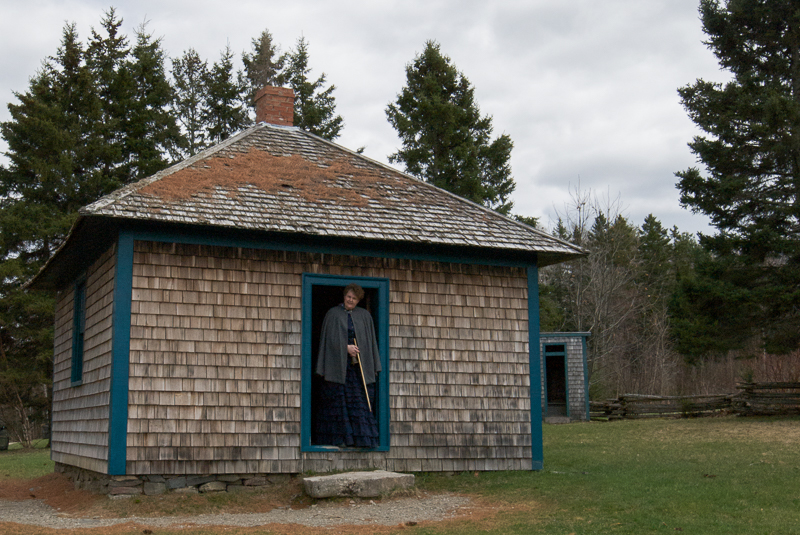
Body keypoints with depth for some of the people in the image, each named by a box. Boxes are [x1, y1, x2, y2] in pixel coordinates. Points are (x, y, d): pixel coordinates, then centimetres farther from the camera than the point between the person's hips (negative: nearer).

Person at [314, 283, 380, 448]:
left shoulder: (365, 316, 11)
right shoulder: (333, 314, 5)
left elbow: (371, 341, 11)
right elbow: (329, 338, 0)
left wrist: (373, 367, 5)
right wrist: (346, 347, -12)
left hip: (358, 366, 2)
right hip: (337, 365, -2)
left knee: (360, 402, -2)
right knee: (338, 401, -3)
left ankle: (362, 438, -1)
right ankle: (338, 439, 0)